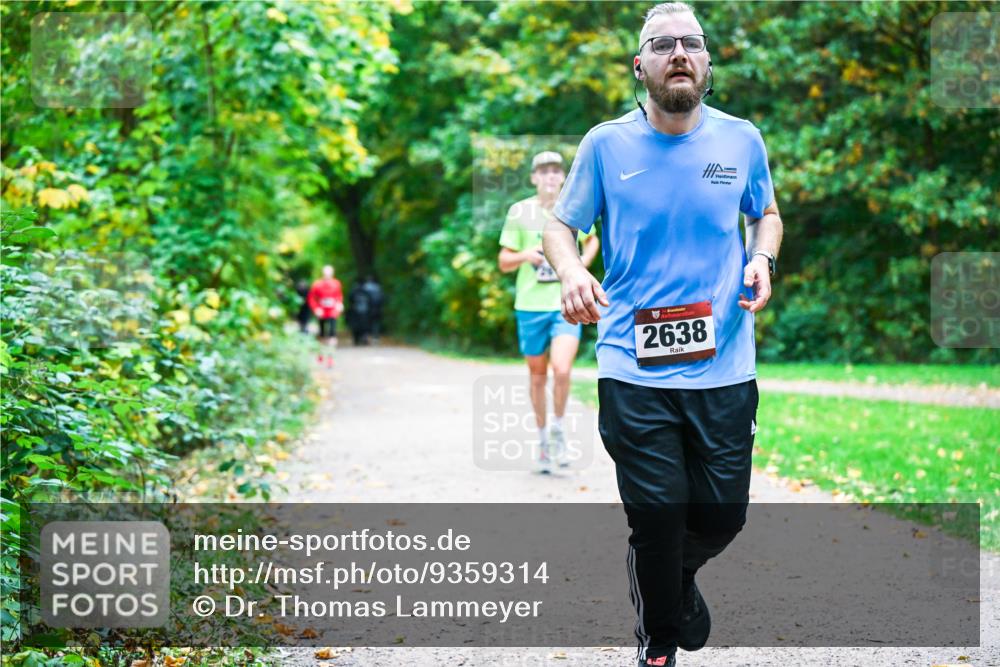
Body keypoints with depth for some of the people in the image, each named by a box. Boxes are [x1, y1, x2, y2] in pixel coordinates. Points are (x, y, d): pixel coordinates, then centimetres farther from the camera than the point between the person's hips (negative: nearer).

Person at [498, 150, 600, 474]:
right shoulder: (519, 212, 0)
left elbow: (592, 240, 24)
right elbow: (504, 262, 4)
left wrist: (583, 263, 5)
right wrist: (525, 256, -17)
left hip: (567, 304, -1)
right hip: (531, 304, 1)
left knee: (561, 370, -18)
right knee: (538, 376, 9)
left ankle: (558, 428, 6)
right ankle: (542, 439, 26)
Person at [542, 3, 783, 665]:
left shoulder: (741, 139, 4)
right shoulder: (606, 144, 0)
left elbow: (767, 214, 20)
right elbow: (561, 225, 8)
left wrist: (762, 259, -2)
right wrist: (572, 271, -14)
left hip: (724, 369, 2)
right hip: (634, 371, -2)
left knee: (723, 516, 7)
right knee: (657, 522, 1)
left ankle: (678, 574, 44)